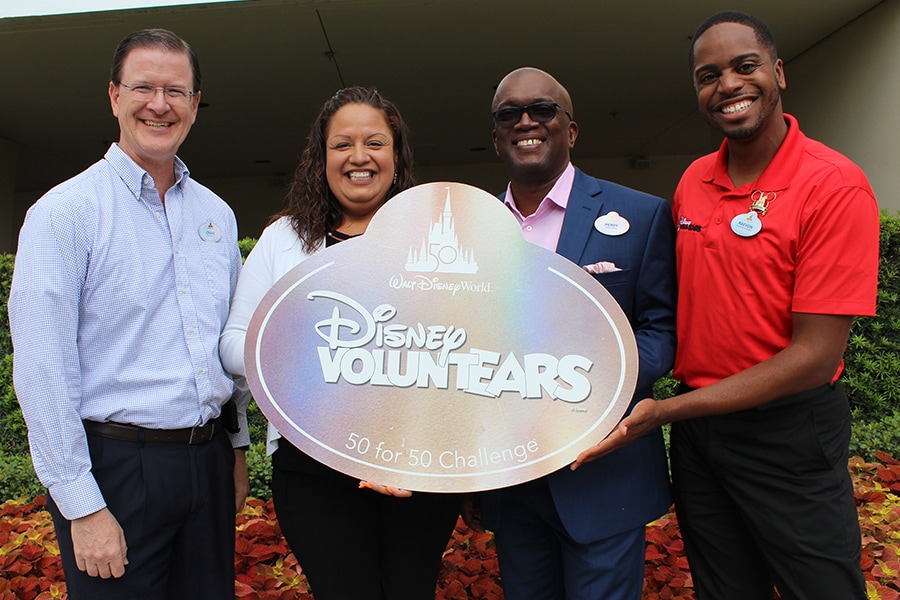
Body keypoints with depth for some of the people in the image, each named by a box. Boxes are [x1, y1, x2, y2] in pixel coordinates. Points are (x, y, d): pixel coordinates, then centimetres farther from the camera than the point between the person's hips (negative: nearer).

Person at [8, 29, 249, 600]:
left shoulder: (217, 215, 9)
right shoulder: (64, 211, -8)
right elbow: (43, 370, -12)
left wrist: (237, 447, 14)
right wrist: (82, 506, -14)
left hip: (209, 461, 5)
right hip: (115, 464, -5)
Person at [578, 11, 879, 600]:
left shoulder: (836, 186, -15)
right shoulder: (693, 181, 3)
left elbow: (814, 357, -19)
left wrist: (662, 411, -22)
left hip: (787, 433, -5)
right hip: (694, 424, 5)